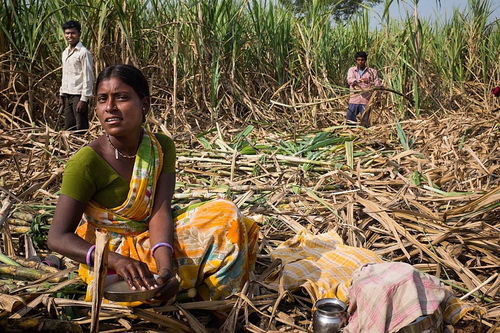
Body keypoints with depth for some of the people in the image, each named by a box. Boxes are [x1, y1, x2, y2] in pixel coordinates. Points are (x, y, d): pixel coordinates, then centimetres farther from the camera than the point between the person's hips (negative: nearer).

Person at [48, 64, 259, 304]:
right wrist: (116, 259, -39)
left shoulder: (161, 147, -5)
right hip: (108, 252, -4)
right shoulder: (86, 162, -19)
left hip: (151, 240, 4)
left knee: (224, 212, -14)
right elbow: (58, 237, -21)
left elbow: (160, 211, -14)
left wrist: (165, 263, -35)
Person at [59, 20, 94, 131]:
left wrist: (84, 99, -17)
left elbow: (88, 77, -13)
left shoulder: (84, 53, -10)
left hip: (78, 95, -8)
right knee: (68, 128, 12)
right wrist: (61, 95, 16)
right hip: (67, 95, 8)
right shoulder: (65, 52, 14)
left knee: (81, 129, -5)